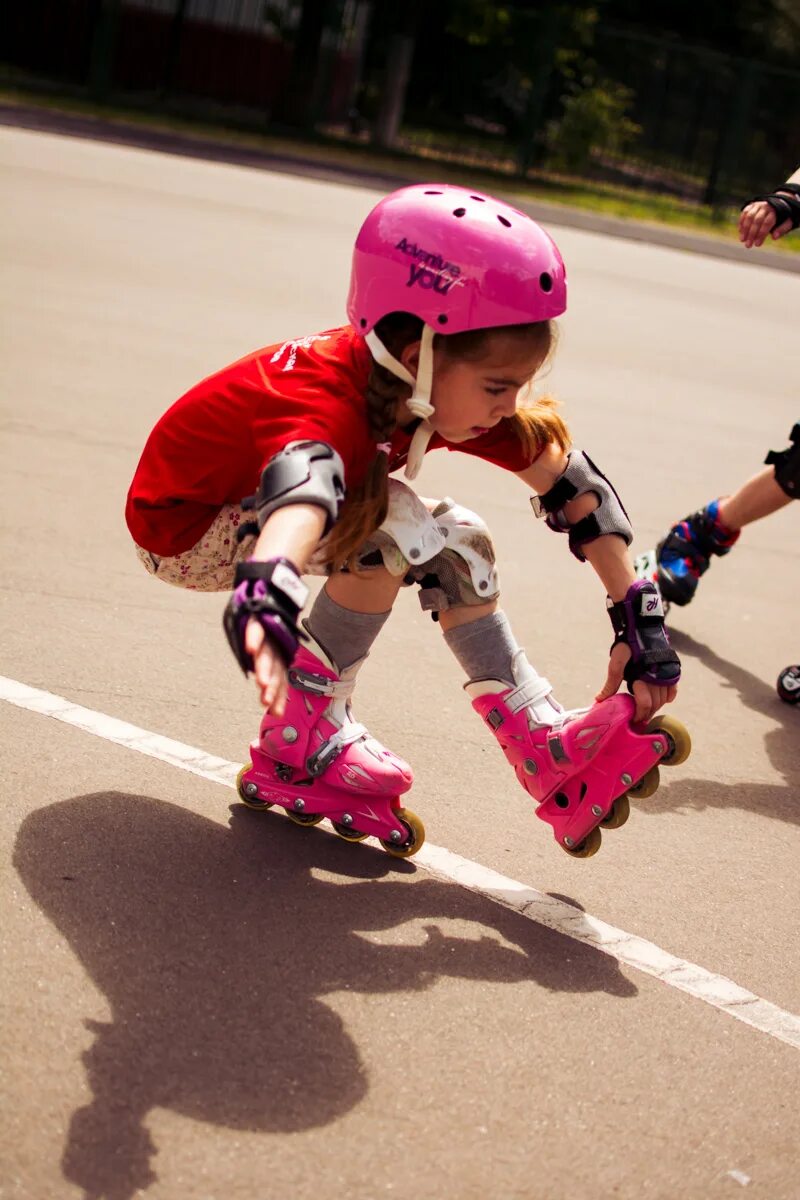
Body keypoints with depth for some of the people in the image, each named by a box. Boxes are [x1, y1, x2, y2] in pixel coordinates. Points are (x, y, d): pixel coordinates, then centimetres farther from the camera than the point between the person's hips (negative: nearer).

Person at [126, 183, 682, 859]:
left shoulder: (446, 387, -16)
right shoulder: (327, 401, -39)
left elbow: (571, 482, -10)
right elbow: (299, 488, -62)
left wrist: (639, 617, -14)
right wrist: (266, 599, -83)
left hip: (250, 500, 8)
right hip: (183, 527, -8)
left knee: (454, 544, -4)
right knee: (390, 529, -28)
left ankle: (546, 749, 2)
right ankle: (297, 747, -16)